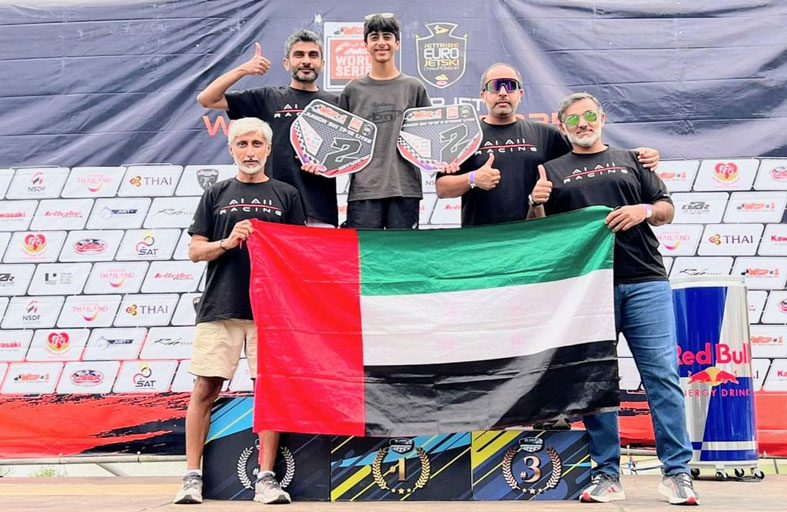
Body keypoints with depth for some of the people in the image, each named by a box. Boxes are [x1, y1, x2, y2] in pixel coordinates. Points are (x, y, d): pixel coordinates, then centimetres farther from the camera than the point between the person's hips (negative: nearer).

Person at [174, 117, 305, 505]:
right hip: (219, 306, 0)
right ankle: (192, 476, 5)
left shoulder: (286, 195, 13)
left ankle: (265, 478, 4)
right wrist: (226, 243, -8)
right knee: (205, 388, -2)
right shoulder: (216, 195, 14)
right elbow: (195, 250, 10)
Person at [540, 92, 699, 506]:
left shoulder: (631, 161, 19)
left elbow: (667, 210, 15)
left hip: (644, 282, 0)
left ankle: (677, 473, 0)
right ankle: (606, 475, 8)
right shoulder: (553, 171, 16)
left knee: (662, 375, -5)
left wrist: (644, 210, -6)